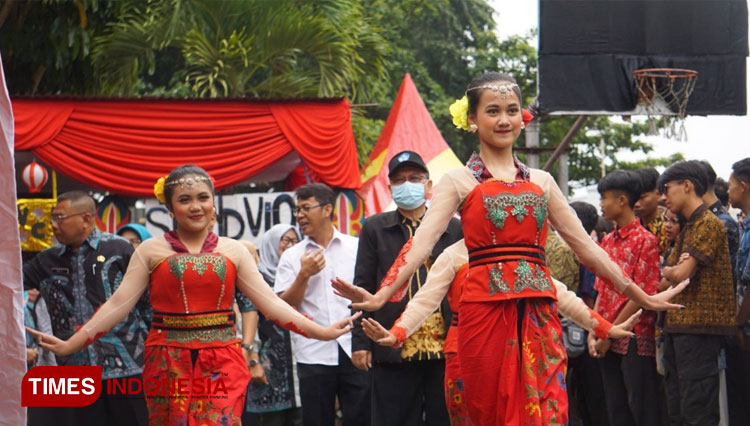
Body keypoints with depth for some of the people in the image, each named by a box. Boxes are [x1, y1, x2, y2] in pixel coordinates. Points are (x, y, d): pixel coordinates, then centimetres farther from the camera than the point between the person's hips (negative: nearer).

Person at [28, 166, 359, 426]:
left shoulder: (233, 250, 9)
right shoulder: (152, 250, 5)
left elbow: (270, 302, 6)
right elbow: (118, 305, 1)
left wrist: (321, 332, -3)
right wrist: (70, 345, -7)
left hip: (221, 364, 1)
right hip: (169, 365, 0)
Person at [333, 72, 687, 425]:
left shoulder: (541, 182, 16)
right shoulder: (459, 181, 4)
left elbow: (584, 245, 18)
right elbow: (423, 240, -9)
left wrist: (642, 297, 16)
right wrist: (382, 295, -25)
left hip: (539, 315, 3)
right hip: (485, 312, -3)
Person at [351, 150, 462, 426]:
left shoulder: (453, 229, 11)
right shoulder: (375, 229, 10)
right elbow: (364, 288, 7)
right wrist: (360, 342, -1)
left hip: (445, 349, 1)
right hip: (394, 350, -1)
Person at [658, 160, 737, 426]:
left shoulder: (709, 224, -10)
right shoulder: (687, 228, 21)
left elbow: (681, 275, -17)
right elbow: (669, 276, 15)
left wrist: (668, 271, 5)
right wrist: (676, 268, -7)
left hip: (699, 328, -10)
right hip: (677, 326, 10)